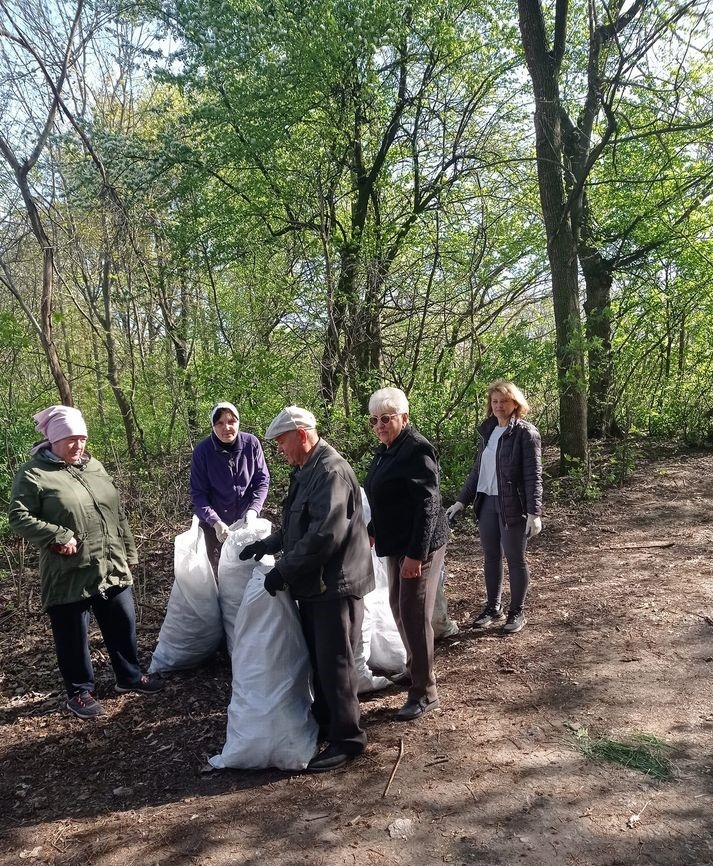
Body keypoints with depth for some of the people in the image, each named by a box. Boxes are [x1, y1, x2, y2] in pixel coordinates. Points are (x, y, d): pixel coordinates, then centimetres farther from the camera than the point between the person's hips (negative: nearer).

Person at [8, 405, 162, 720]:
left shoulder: (94, 467, 11)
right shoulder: (33, 474, -8)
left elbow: (117, 513, 15)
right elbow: (19, 517, -13)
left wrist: (128, 553, 14)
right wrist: (58, 536, -23)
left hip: (112, 569, 6)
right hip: (69, 576, -5)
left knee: (123, 626, 15)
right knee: (73, 637, 9)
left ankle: (129, 676, 35)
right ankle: (80, 692, 27)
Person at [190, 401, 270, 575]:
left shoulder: (252, 443, -15)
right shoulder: (202, 451, -18)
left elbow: (262, 480, -5)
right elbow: (198, 494, -13)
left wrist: (253, 510, -19)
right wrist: (216, 522, -25)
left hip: (245, 521, 2)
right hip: (214, 523, -1)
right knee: (217, 569, 13)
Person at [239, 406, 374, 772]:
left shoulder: (331, 471, -20)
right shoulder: (306, 471, 14)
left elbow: (325, 534, -28)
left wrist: (283, 570, -21)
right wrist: (266, 545, 14)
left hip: (336, 583, -10)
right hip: (314, 584, 10)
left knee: (334, 662, -1)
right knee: (318, 658, 19)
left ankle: (348, 737, 14)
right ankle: (324, 722, 35)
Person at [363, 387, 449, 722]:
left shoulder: (417, 449, -18)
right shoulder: (385, 450, 9)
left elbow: (428, 504, -22)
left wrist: (416, 553, -25)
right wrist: (372, 531, 23)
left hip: (419, 546, -9)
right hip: (397, 543, 9)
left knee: (414, 614, -4)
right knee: (398, 607, 18)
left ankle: (425, 692, 9)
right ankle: (415, 669, 37)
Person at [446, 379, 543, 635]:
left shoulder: (526, 433, -9)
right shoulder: (488, 431, 9)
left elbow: (533, 475, -13)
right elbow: (477, 470, 15)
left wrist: (534, 512, -19)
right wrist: (461, 501, 12)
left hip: (513, 506, -6)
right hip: (488, 503, 6)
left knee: (515, 558, 7)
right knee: (491, 556, 14)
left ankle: (517, 612, 21)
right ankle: (493, 607, 29)